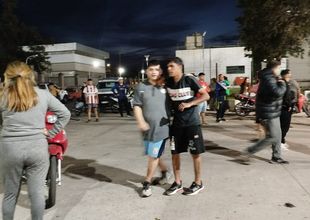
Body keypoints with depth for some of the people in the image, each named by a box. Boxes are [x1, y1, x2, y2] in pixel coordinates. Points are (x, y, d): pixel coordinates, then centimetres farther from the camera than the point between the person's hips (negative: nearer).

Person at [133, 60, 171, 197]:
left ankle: (147, 183, 17)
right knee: (153, 154, 16)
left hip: (161, 127, -2)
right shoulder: (141, 87, 2)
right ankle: (165, 172, 41)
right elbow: (137, 106, -1)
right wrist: (141, 122, -12)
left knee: (153, 156, 2)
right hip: (147, 127, 3)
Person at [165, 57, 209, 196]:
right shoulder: (168, 82, 2)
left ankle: (198, 183, 21)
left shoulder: (189, 80, -12)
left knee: (195, 153, 5)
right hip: (176, 123, 5)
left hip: (192, 122, -5)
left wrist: (189, 104, -22)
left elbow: (206, 96, -13)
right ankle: (177, 182, 22)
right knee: (175, 152, 7)